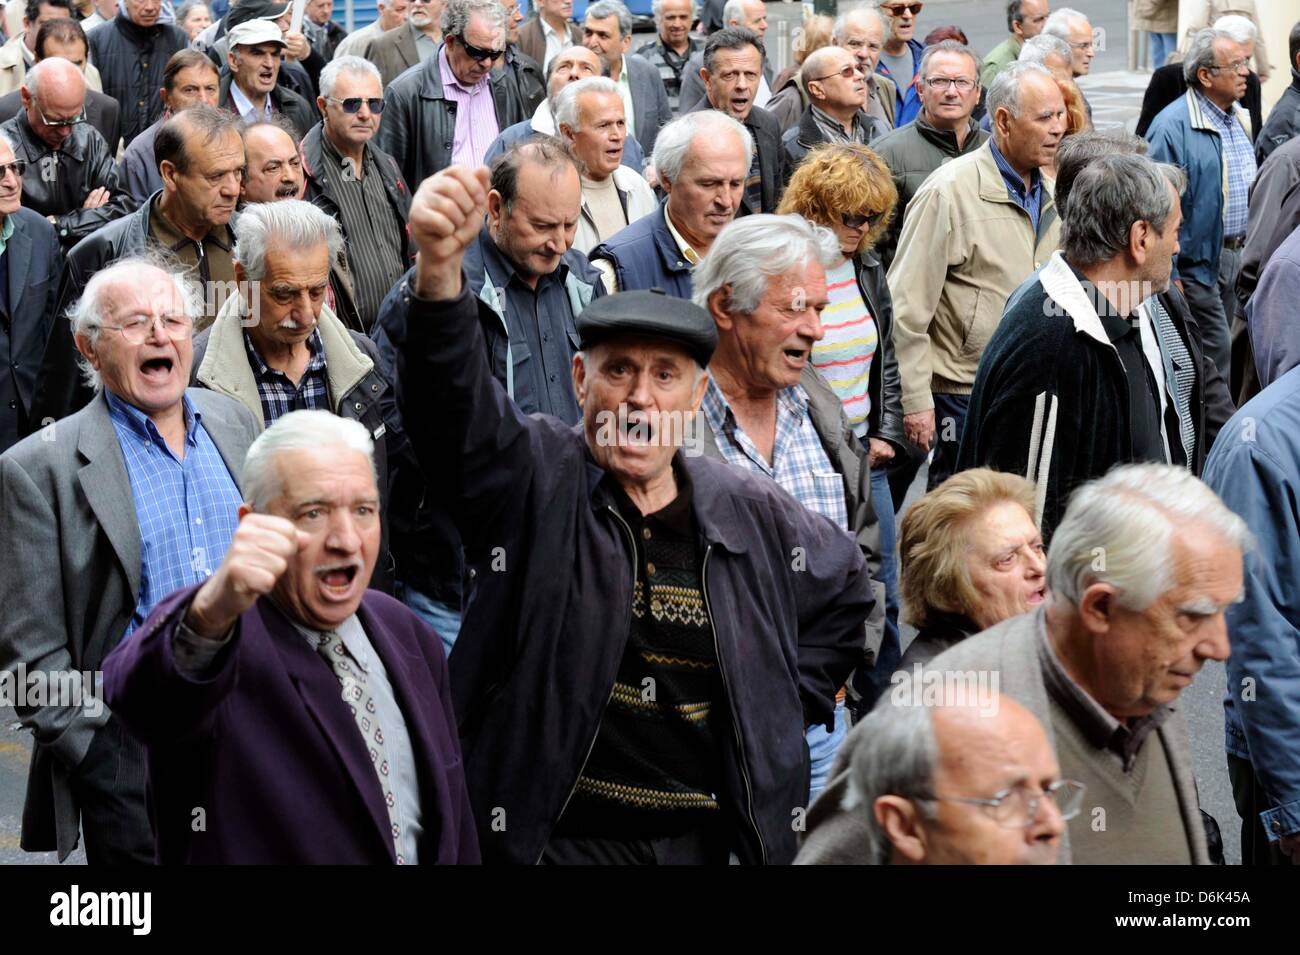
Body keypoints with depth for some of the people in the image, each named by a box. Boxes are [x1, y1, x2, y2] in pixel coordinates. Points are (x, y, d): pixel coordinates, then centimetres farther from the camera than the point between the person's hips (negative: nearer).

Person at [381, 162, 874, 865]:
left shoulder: (751, 514, 6)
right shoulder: (533, 478, -6)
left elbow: (848, 587, 24)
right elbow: (453, 400, -25)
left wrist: (791, 698, 13)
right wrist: (439, 265, -42)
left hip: (711, 836, 4)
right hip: (557, 837, -3)